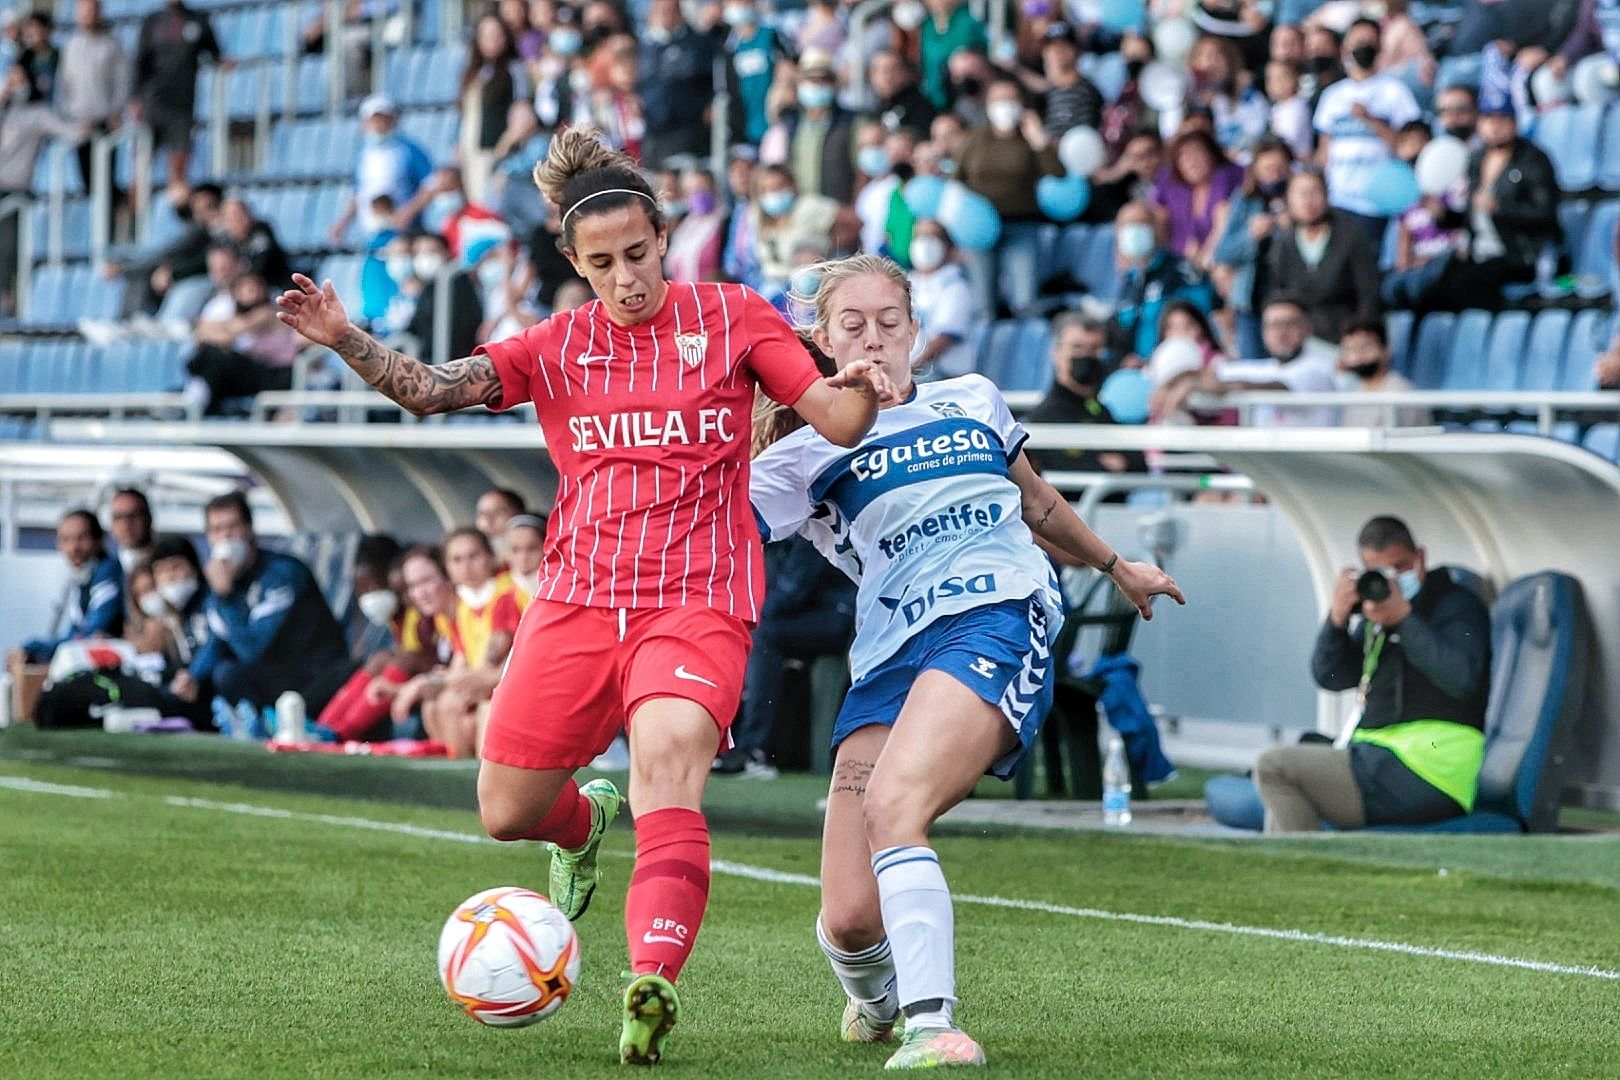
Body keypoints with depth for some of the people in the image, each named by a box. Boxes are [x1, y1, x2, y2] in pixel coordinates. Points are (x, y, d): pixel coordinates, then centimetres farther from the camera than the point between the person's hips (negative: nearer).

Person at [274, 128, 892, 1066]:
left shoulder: (730, 317, 4)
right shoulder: (558, 347, 9)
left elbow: (839, 423, 0)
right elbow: (430, 389, -3)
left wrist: (864, 391, -24)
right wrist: (344, 339, -20)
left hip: (699, 600, -3)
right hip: (578, 598, 3)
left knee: (668, 753, -31)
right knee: (506, 811, 6)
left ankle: (653, 987, -39)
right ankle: (586, 823, 43)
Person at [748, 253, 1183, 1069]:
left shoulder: (972, 401, 23)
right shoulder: (803, 454, 16)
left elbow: (1036, 501, 40)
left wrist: (1116, 567, 51)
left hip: (997, 622, -1)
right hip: (889, 659, 1)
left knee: (891, 803, -32)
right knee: (849, 920, -9)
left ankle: (929, 1024, -37)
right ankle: (873, 1001, 28)